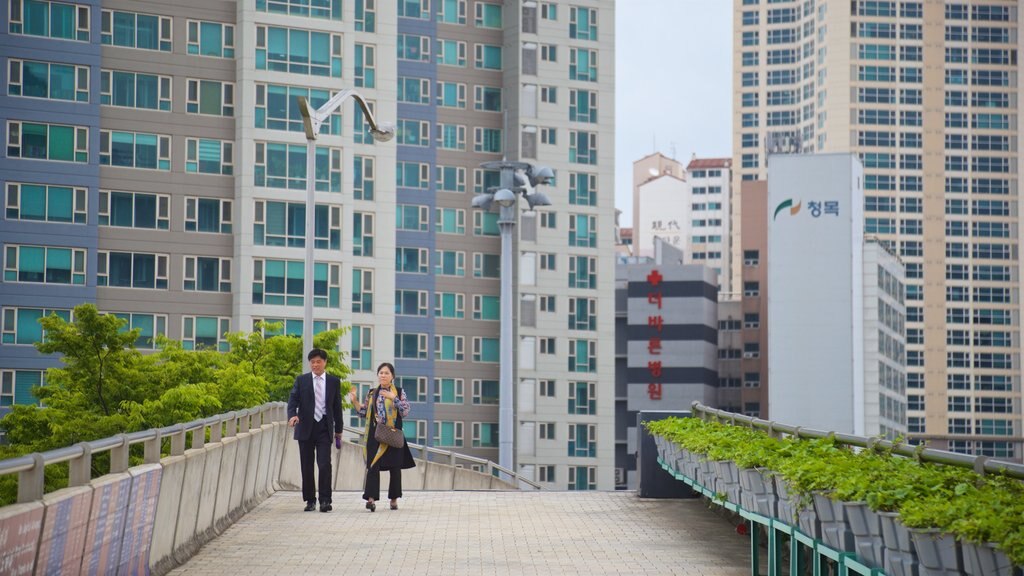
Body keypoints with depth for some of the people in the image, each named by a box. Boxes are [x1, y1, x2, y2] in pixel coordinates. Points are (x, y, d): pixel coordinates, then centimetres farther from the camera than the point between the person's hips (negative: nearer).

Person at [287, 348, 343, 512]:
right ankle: (310, 500, 14)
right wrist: (292, 415, -22)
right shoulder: (301, 380, 6)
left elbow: (337, 406, 11)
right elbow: (293, 401, -1)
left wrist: (338, 429, 12)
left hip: (324, 428, -1)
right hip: (305, 428, 1)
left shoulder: (334, 381, 8)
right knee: (306, 466, 5)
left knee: (325, 465, -12)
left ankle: (325, 500, -8)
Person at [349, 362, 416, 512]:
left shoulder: (399, 392, 3)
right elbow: (363, 412, 12)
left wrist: (393, 398, -17)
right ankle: (371, 498, -17)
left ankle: (394, 499, 16)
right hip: (375, 435, 1)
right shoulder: (371, 394, 11)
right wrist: (354, 401, -1)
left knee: (394, 467, 5)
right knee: (373, 466, -10)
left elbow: (405, 412, -6)